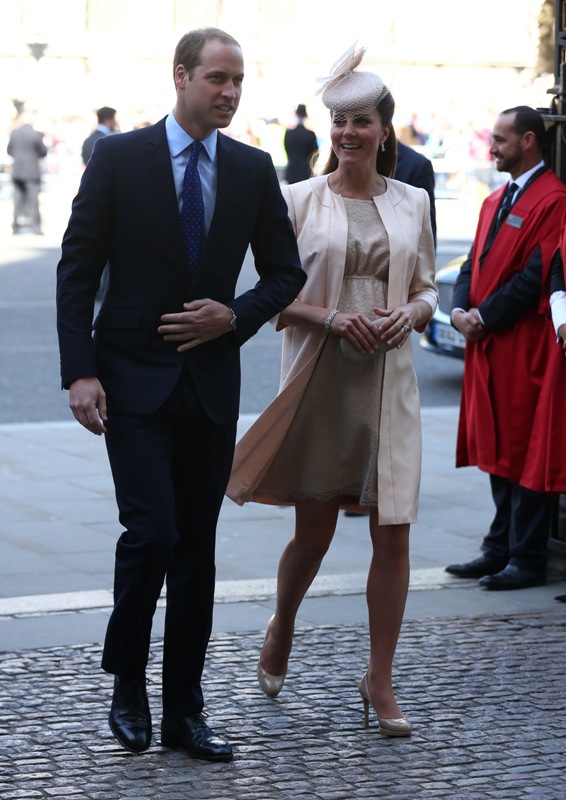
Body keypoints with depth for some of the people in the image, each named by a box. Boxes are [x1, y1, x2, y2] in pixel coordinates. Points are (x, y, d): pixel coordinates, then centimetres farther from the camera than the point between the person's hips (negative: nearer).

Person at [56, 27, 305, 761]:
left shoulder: (253, 170, 5)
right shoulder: (119, 158, -4)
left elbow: (285, 274, 12)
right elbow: (77, 270, -4)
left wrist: (234, 316, -7)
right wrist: (80, 372, -13)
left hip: (211, 382, 4)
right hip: (134, 378, -3)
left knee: (197, 548, 6)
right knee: (152, 531, -13)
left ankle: (184, 711, 15)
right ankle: (128, 686, 9)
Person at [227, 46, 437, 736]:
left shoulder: (412, 202, 7)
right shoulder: (300, 200, 0)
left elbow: (426, 291, 13)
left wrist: (408, 315, -9)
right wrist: (330, 318, -16)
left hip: (389, 382, 2)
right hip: (319, 381, -2)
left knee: (393, 534, -3)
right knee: (313, 530, 7)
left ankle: (379, 679, 8)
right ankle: (281, 627, 38)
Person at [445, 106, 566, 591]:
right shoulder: (496, 201, 18)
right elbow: (474, 265, 17)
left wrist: (484, 318, -15)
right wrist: (461, 310, -1)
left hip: (525, 347, -9)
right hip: (487, 347, 9)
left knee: (524, 454, -4)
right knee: (497, 450, 13)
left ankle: (527, 560, 2)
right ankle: (501, 549, 20)